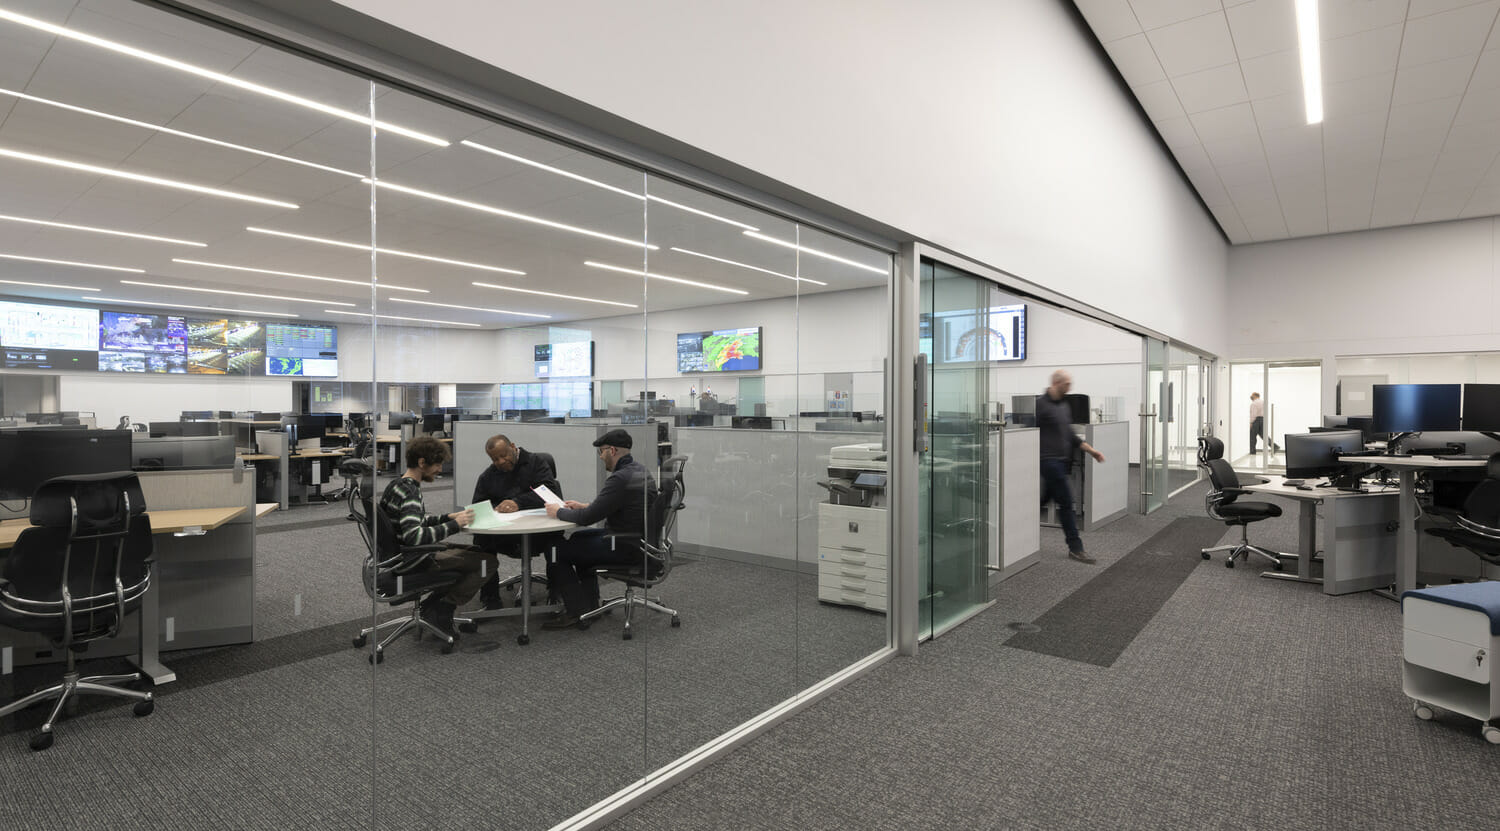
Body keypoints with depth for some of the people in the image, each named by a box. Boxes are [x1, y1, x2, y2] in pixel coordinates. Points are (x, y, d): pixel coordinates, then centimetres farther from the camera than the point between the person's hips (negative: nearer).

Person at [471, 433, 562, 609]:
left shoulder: (536, 463, 3)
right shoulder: (487, 477, 17)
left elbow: (549, 491, -13)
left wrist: (518, 503, -27)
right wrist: (496, 510, -14)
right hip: (504, 538, 3)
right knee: (481, 539, -26)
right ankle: (489, 597, -11)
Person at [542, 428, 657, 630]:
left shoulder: (621, 478, -24)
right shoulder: (639, 470, 9)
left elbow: (588, 517, -22)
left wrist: (558, 512, -5)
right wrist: (584, 506, 14)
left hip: (626, 547, -10)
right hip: (637, 538, 10)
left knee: (557, 551, -2)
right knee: (577, 539, 27)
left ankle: (577, 611, 3)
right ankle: (590, 604, 28)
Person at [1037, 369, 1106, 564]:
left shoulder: (1065, 406, 16)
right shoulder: (1041, 404, -11)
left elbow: (1070, 436, 21)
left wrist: (1091, 450, 14)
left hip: (1062, 460, 9)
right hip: (1049, 460, -9)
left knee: (1044, 498, 13)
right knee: (1065, 502, -6)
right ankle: (1075, 548, 2)